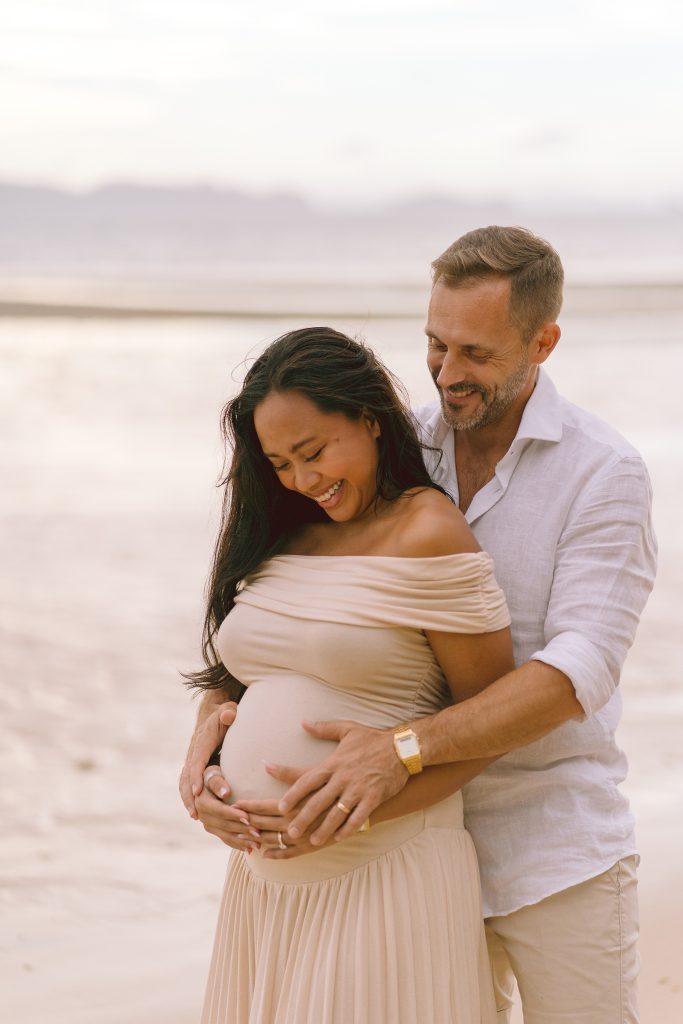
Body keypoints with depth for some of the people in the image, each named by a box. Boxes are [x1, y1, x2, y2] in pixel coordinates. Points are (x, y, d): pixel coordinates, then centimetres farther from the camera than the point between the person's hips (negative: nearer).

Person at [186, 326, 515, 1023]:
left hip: (382, 876, -6)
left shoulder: (426, 533, -9)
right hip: (263, 873, 6)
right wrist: (209, 779, 1)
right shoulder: (283, 538, 11)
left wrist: (348, 815, -17)